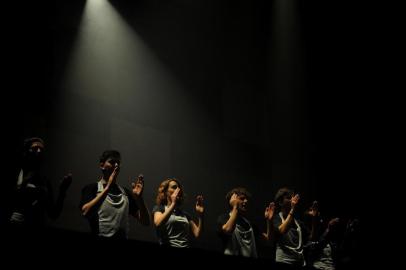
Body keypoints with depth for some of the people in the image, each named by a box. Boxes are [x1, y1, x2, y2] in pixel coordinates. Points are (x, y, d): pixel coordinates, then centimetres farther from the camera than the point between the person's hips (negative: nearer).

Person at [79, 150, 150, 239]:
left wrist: (139, 198, -6)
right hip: (100, 240, -3)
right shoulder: (92, 188, 4)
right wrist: (107, 188, -16)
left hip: (122, 238, 3)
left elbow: (145, 222, 9)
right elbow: (85, 212, -15)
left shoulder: (126, 192, 14)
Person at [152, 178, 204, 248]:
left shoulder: (185, 214, 21)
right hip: (169, 246, -4)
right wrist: (173, 204, -12)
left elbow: (197, 234, 11)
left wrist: (200, 215, 0)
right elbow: (158, 224, -12)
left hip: (187, 246, 4)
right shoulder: (159, 208, 10)